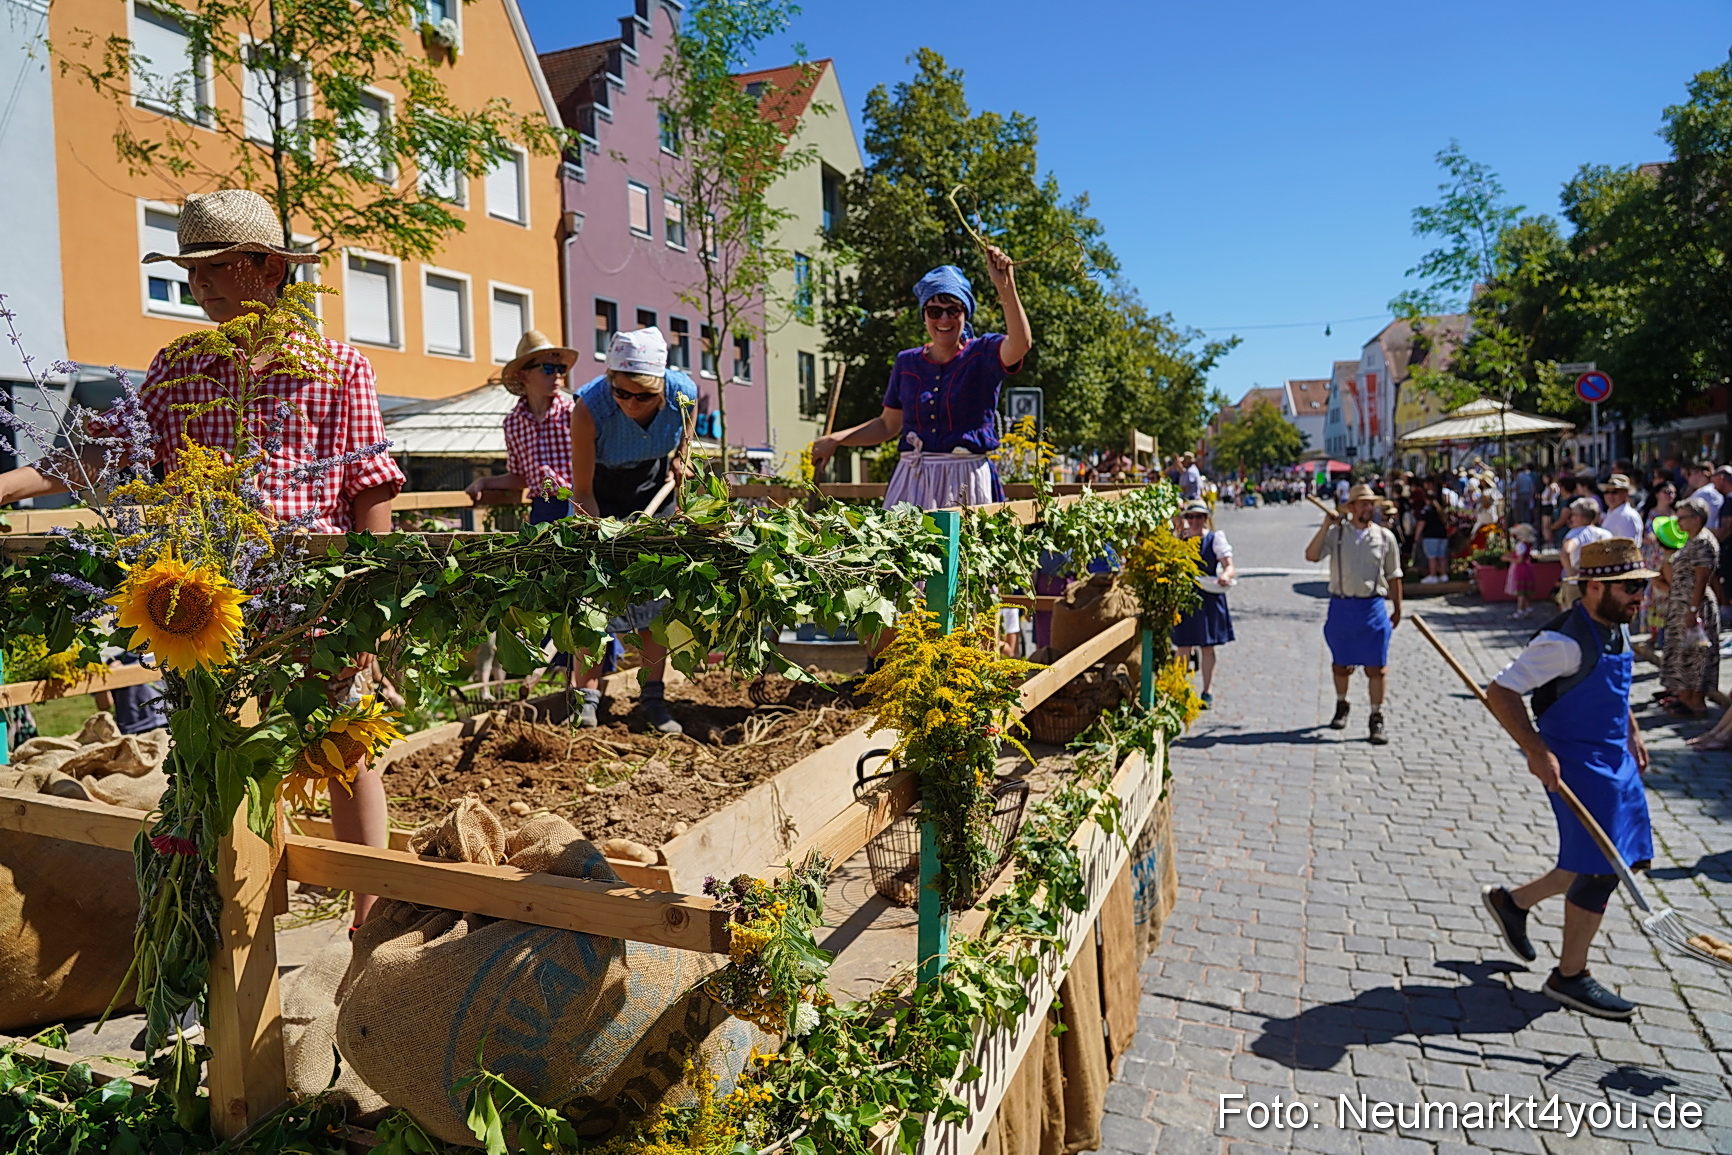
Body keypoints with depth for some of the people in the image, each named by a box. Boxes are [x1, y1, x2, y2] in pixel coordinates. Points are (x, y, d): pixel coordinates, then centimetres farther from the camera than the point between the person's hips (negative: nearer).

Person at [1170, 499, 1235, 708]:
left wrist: (1226, 575, -29)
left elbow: (1229, 565, -9)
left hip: (1209, 598, -2)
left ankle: (1208, 693, 14)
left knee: (1207, 646, 5)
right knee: (1182, 646, 3)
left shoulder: (1215, 538, 0)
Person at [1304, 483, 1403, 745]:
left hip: (1373, 607, 0)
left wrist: (1398, 609, 12)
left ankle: (1376, 719, 8)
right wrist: (1325, 526, -19)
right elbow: (1311, 556, -13)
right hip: (1341, 606, 0)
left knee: (1376, 667, -2)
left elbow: (1393, 576, 10)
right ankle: (1341, 706, 35)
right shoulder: (1336, 533, 1)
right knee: (1341, 664, 13)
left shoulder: (1385, 537, 4)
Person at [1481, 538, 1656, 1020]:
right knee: (1600, 868, -4)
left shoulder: (1617, 626, 5)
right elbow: (1499, 693, -26)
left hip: (1613, 757, 9)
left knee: (1615, 861, 14)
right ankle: (1570, 977, 13)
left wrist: (1632, 730, 19)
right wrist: (1536, 751, -30)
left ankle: (1513, 901, 31)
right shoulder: (1567, 641, -23)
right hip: (1576, 761, -9)